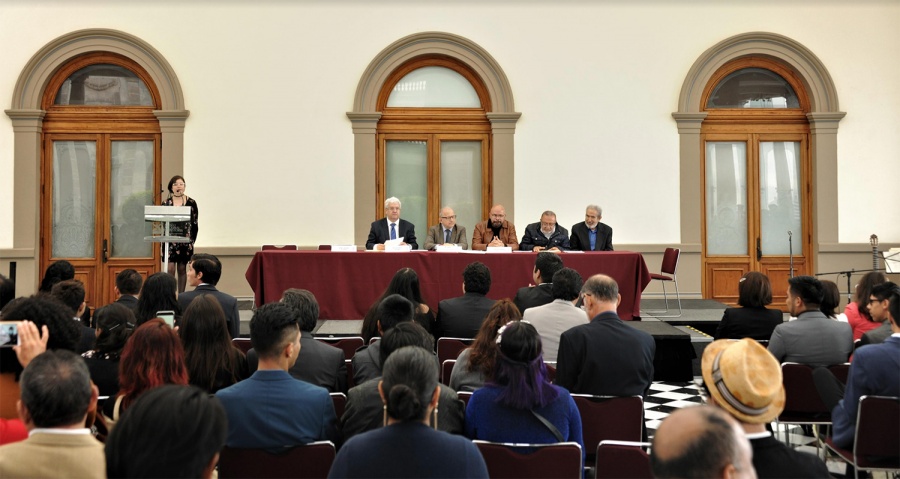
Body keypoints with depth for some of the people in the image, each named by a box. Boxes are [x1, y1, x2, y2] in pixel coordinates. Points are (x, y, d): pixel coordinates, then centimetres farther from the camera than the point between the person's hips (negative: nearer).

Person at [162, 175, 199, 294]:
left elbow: (195, 223, 2)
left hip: (185, 241, 0)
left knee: (182, 269, 6)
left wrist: (192, 241, -3)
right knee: (170, 268, -6)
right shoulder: (166, 203, 5)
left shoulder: (191, 202, 2)